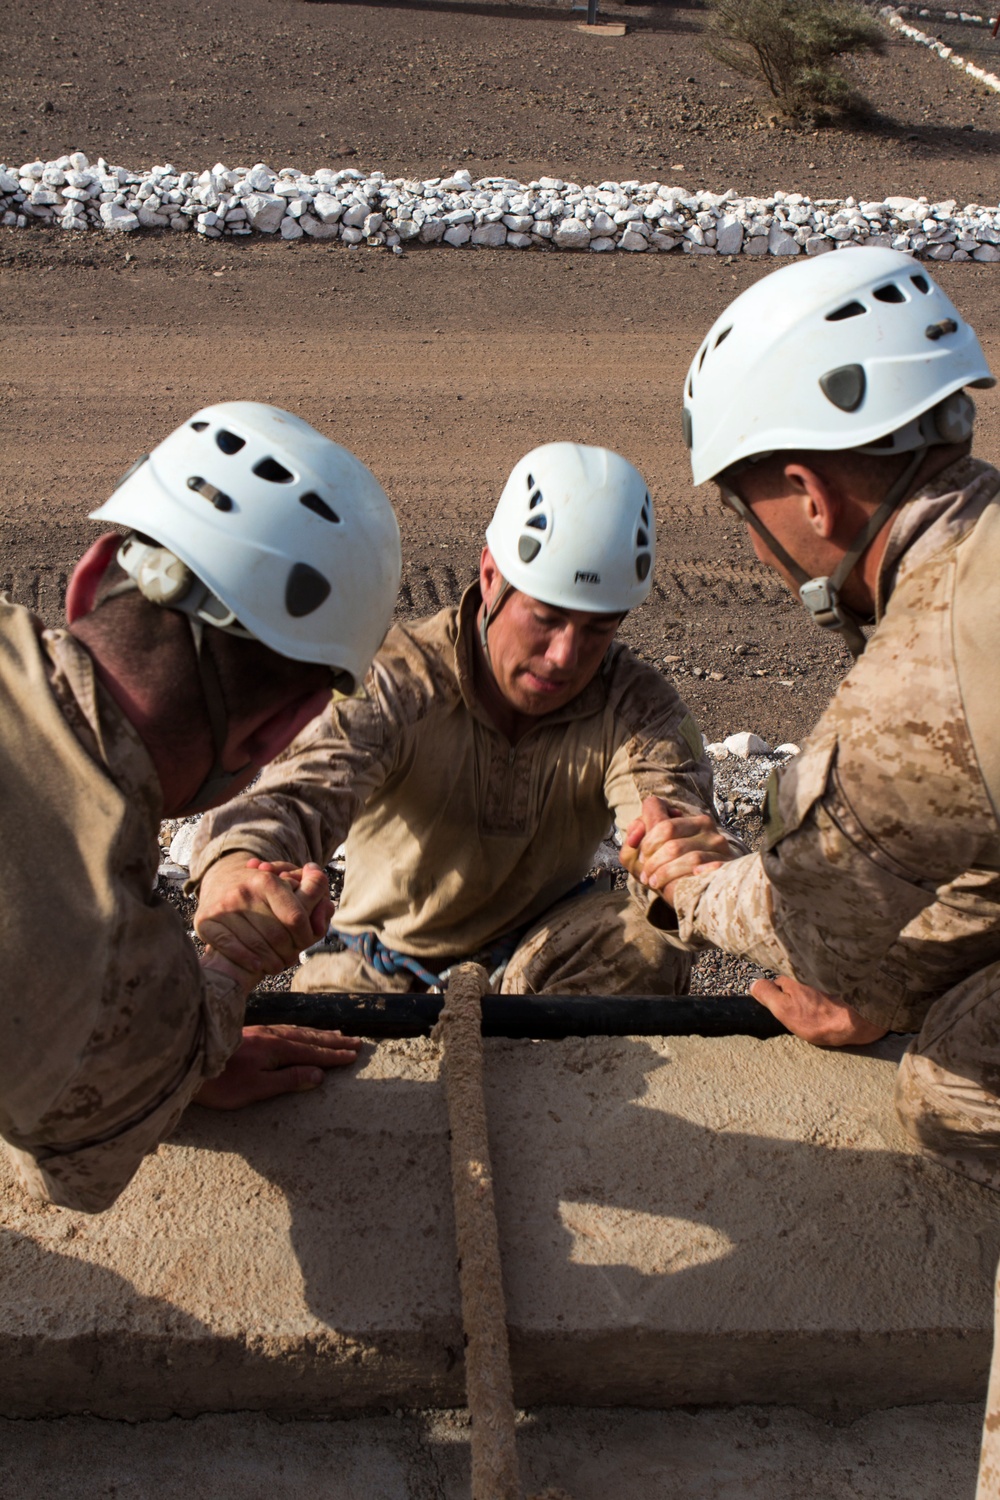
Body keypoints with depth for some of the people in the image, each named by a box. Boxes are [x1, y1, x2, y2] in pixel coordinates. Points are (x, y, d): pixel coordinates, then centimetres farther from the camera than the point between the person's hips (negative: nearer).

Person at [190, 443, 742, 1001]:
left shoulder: (637, 707, -16)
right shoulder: (395, 682, -23)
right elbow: (304, 787, -39)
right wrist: (233, 867, -64)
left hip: (539, 961, 1)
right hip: (384, 969, 0)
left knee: (647, 939, -29)